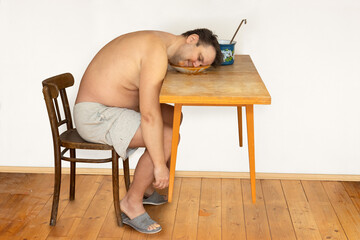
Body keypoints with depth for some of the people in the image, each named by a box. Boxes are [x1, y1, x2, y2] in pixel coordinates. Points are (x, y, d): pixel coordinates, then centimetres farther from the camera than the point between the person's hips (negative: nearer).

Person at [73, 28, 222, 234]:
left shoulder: (155, 41, 10)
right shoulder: (157, 52, -22)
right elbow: (149, 115, -28)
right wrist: (160, 165, -24)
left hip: (109, 107, 11)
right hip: (96, 116, -11)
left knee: (173, 116, 16)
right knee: (168, 137, -20)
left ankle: (147, 189, 22)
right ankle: (131, 203, -4)